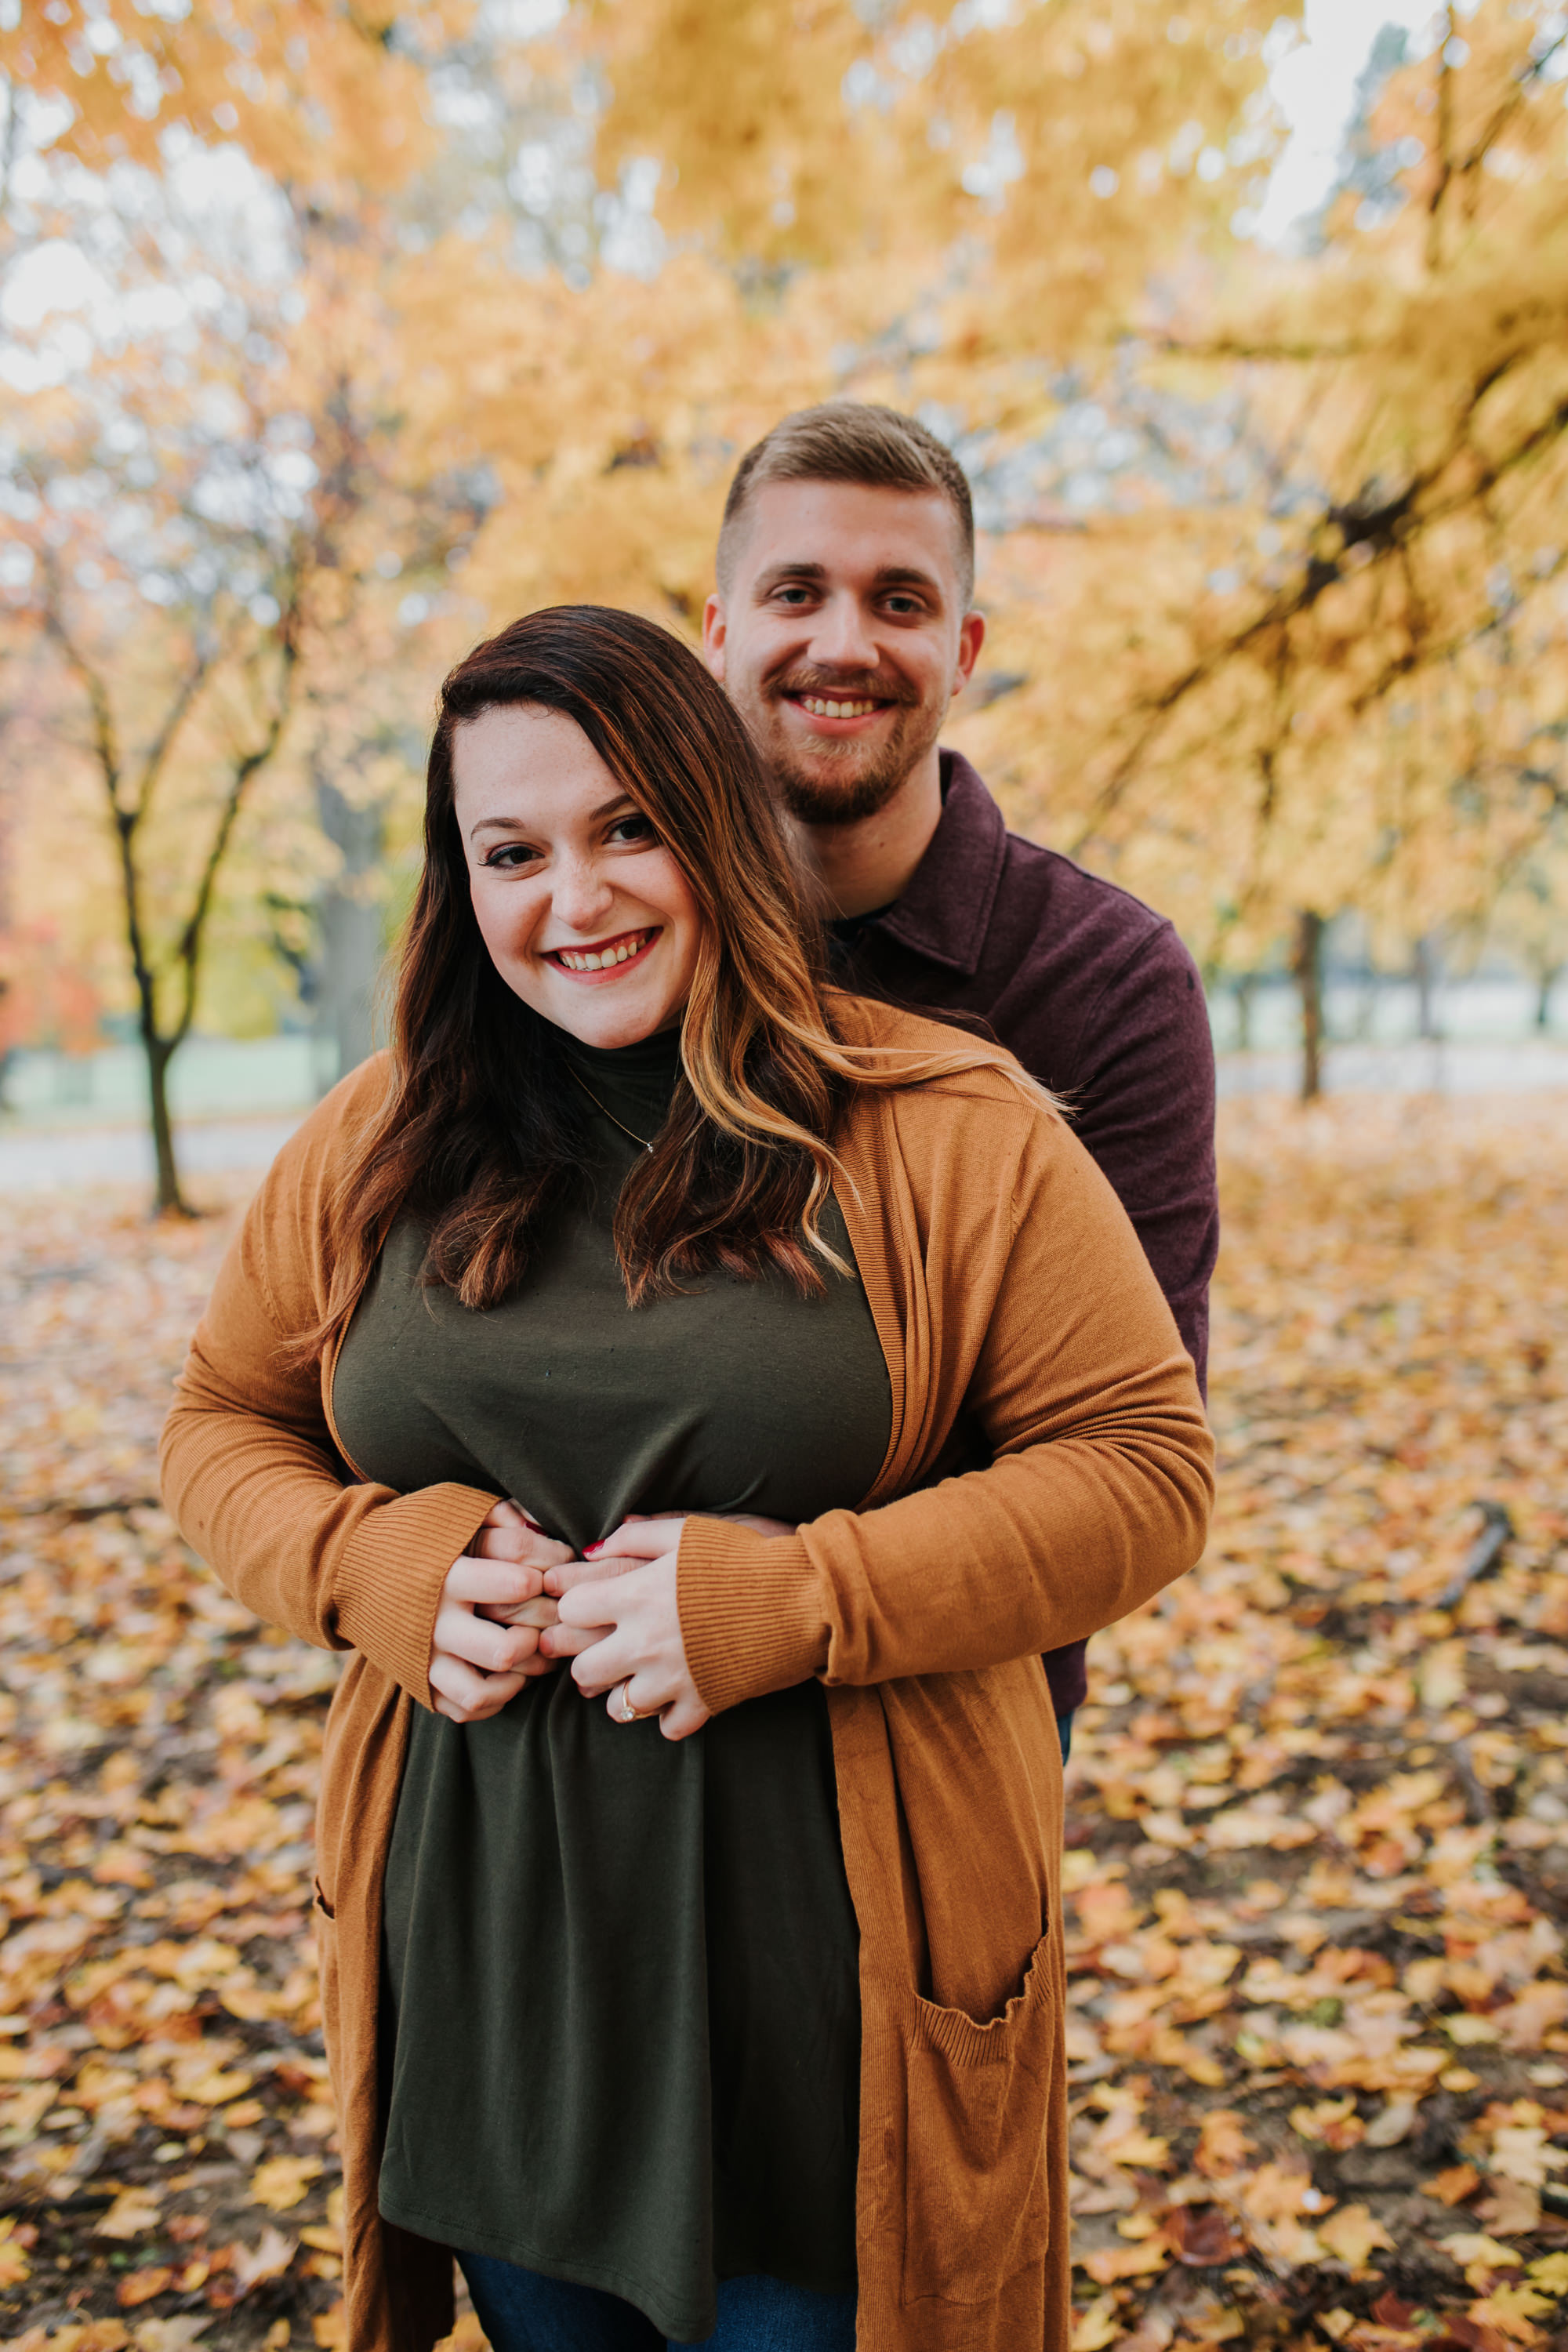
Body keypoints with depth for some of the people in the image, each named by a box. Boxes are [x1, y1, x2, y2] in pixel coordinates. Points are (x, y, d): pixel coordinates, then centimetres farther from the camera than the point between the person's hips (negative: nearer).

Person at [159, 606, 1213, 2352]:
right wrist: (380, 1563, -11)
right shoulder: (378, 1145, 2)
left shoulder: (947, 1129, -9)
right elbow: (221, 1425, 11)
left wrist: (792, 1600, -22)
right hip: (481, 1966, 4)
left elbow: (1143, 1464, -10)